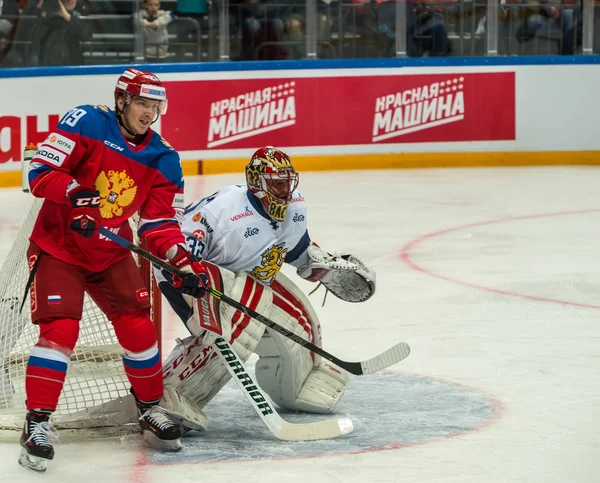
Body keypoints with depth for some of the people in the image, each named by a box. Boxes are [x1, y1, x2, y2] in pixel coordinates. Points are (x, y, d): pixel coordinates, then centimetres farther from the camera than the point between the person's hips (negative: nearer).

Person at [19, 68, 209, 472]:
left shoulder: (163, 160, -1)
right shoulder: (86, 124, -16)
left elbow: (160, 223, -1)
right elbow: (40, 173, -18)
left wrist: (184, 263, -16)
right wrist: (74, 192, -36)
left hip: (111, 253, 5)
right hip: (58, 245, -5)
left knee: (138, 327, -1)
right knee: (59, 329, -18)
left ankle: (151, 409, 21)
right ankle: (37, 423, -12)